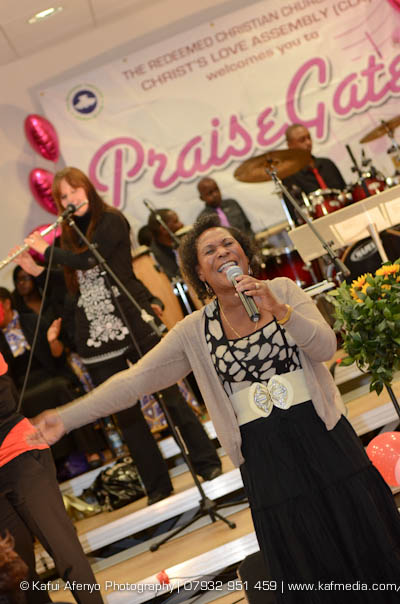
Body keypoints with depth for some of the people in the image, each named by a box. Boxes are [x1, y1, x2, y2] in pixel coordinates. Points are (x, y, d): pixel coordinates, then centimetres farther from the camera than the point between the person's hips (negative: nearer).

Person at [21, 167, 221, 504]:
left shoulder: (111, 221, 0)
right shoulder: (70, 236, 16)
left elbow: (87, 259, -17)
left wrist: (47, 251, -3)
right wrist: (32, 267, 4)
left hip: (132, 323, -5)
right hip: (94, 337, 5)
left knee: (169, 393, 0)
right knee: (126, 413, 7)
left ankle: (207, 462, 14)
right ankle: (157, 484, 17)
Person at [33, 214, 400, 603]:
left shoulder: (283, 290, 0)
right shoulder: (195, 331, 0)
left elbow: (326, 347, -10)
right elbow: (134, 379, -3)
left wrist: (279, 310, -25)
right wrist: (66, 417, -8)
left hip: (320, 436, 0)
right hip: (265, 455, 0)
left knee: (368, 538, 7)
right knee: (304, 563, 8)